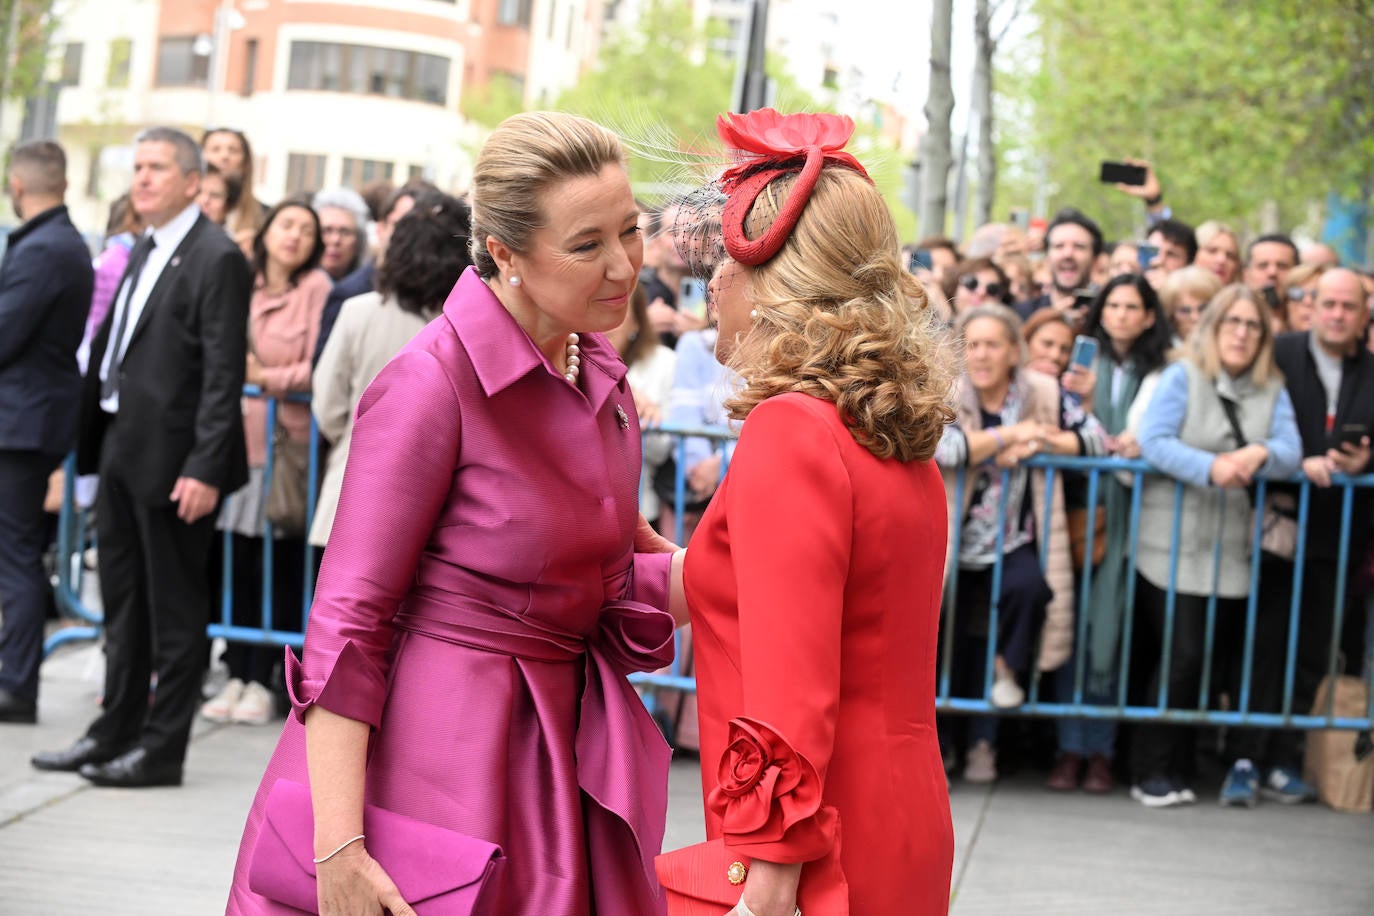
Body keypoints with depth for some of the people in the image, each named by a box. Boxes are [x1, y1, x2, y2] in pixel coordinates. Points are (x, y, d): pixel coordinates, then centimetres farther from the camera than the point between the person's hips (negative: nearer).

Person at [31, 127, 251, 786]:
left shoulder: (217, 259, -13)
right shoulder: (144, 252, 15)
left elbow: (224, 376, -17)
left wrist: (205, 470, -22)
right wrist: (90, 439, 12)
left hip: (172, 460, -9)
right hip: (123, 454, 9)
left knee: (174, 611, 1)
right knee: (122, 602, 16)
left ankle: (161, 750, 8)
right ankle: (115, 734, 26)